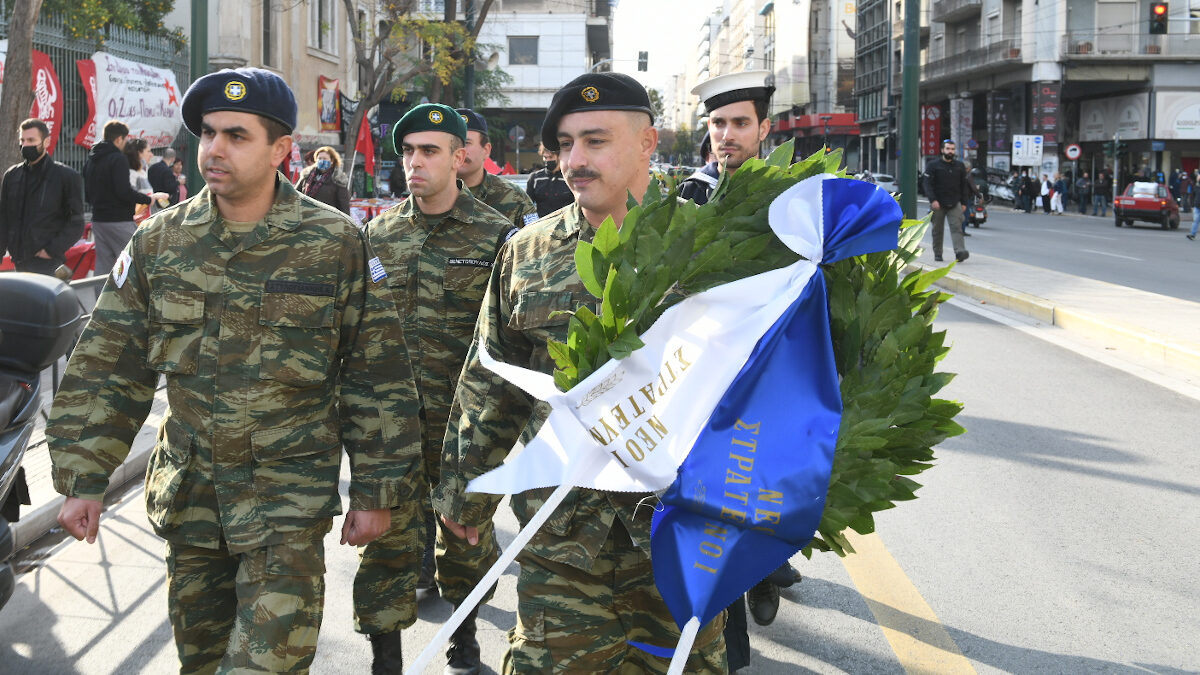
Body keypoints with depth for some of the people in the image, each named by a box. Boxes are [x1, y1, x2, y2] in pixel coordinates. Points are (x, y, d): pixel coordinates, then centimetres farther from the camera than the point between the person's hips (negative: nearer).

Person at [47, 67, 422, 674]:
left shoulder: (337, 245, -7)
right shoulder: (158, 241, 1)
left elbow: (377, 379, -3)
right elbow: (107, 368, 5)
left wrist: (377, 491, -4)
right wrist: (83, 477, 0)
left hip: (289, 502, -4)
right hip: (188, 497, 4)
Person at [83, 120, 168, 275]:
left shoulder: (91, 160, 15)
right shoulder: (118, 159, -12)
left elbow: (87, 194, 19)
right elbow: (124, 191, -20)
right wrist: (149, 198, -11)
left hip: (98, 220, 8)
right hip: (119, 220, -8)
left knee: (102, 267, 9)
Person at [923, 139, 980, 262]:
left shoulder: (959, 166, 12)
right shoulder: (933, 165, 1)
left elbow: (964, 186, 15)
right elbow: (928, 184, -6)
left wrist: (964, 203, 8)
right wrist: (933, 200, -18)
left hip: (955, 204, 1)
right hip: (938, 204, -1)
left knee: (956, 227, -13)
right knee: (937, 230, 6)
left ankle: (960, 252, -25)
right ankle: (937, 254, 18)